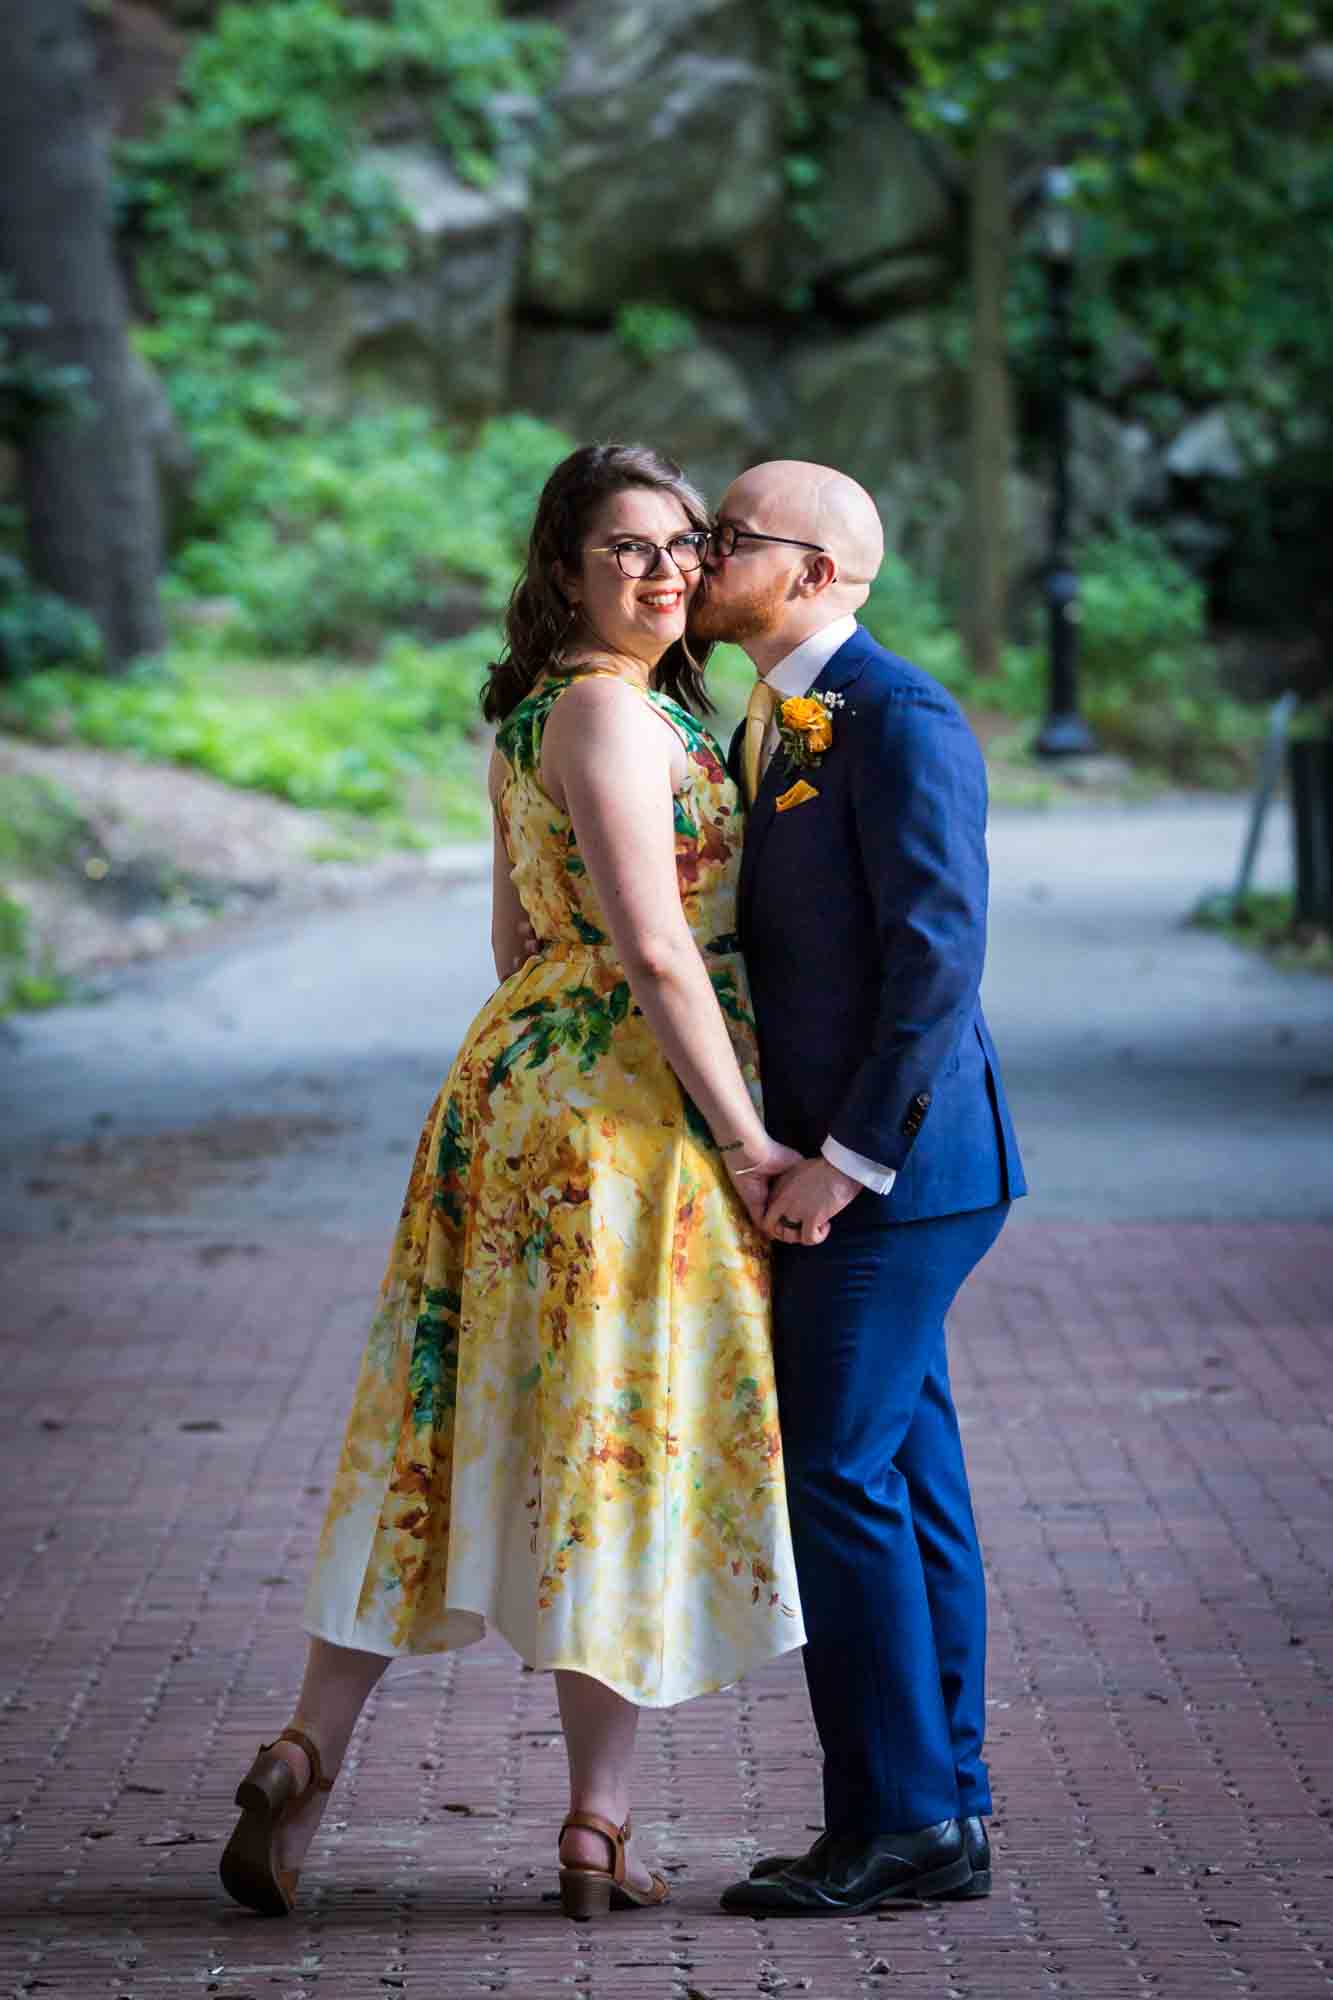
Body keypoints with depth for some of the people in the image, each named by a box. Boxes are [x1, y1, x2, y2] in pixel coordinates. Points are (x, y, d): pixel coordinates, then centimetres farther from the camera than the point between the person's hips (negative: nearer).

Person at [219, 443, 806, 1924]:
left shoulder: (538, 716, 15)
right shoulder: (609, 711, -14)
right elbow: (654, 954, -19)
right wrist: (746, 1145, -16)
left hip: (518, 1081, 9)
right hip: (625, 1109, -9)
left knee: (460, 1440, 10)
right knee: (622, 1448, -1)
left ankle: (305, 1758, 8)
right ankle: (598, 1830, 5)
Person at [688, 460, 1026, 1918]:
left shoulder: (902, 722, -14)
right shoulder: (767, 731, 16)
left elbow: (937, 955, -20)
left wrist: (851, 1160, -19)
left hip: (897, 1168, -9)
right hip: (830, 1164, 9)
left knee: (836, 1473, -9)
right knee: (904, 1479, 11)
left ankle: (896, 1819, -2)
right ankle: (944, 1810, 16)